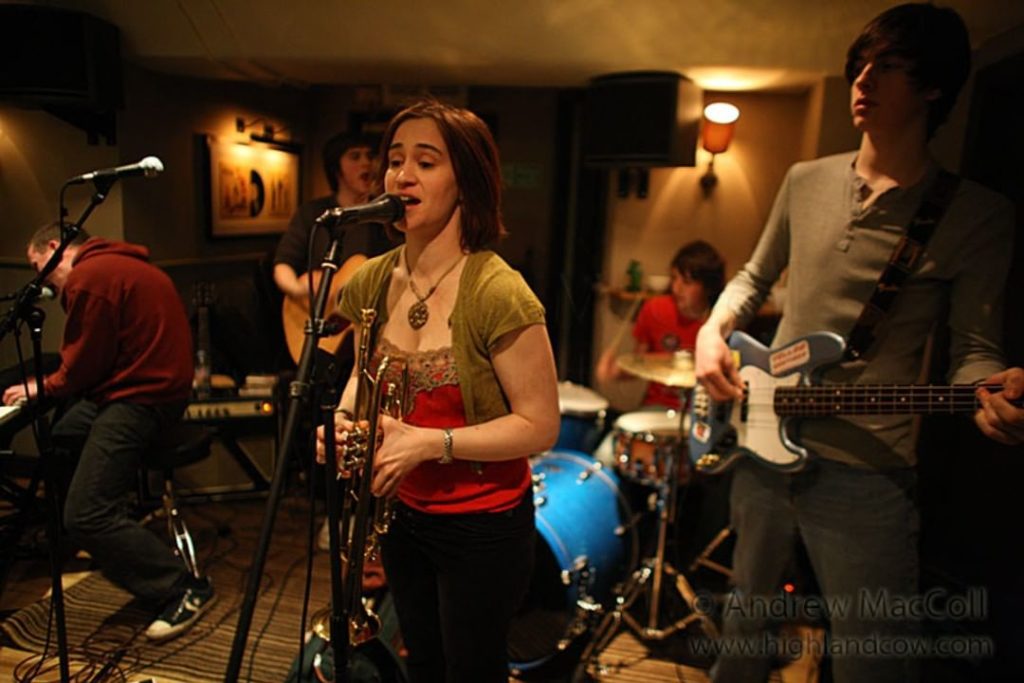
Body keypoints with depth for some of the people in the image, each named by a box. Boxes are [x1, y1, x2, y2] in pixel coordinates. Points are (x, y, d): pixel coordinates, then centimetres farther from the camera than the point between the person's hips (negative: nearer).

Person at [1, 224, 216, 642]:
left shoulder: (87, 277, -13)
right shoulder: (117, 264, 19)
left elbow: (84, 365, -14)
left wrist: (43, 388, 5)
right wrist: (51, 386, 16)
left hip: (141, 396, -11)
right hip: (156, 382, 11)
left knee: (86, 517, -12)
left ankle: (186, 590, -7)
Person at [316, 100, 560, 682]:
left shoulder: (498, 294, -25)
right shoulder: (374, 281, -4)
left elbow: (539, 427, -21)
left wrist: (430, 441, -28)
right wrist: (345, 417, -8)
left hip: (483, 525, -6)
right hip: (403, 512, 6)